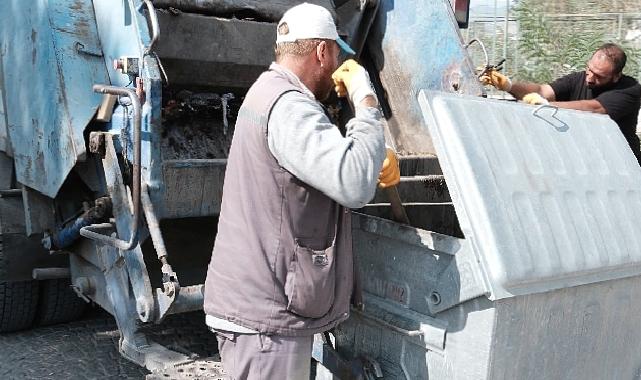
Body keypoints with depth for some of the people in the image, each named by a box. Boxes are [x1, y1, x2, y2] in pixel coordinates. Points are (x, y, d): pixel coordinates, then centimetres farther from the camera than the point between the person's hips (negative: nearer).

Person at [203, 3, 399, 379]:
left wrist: (377, 162, 3)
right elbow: (354, 184, -32)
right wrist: (366, 97, -20)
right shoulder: (287, 106, -20)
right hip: (265, 313, -11)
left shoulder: (271, 93, 16)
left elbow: (333, 168, 23)